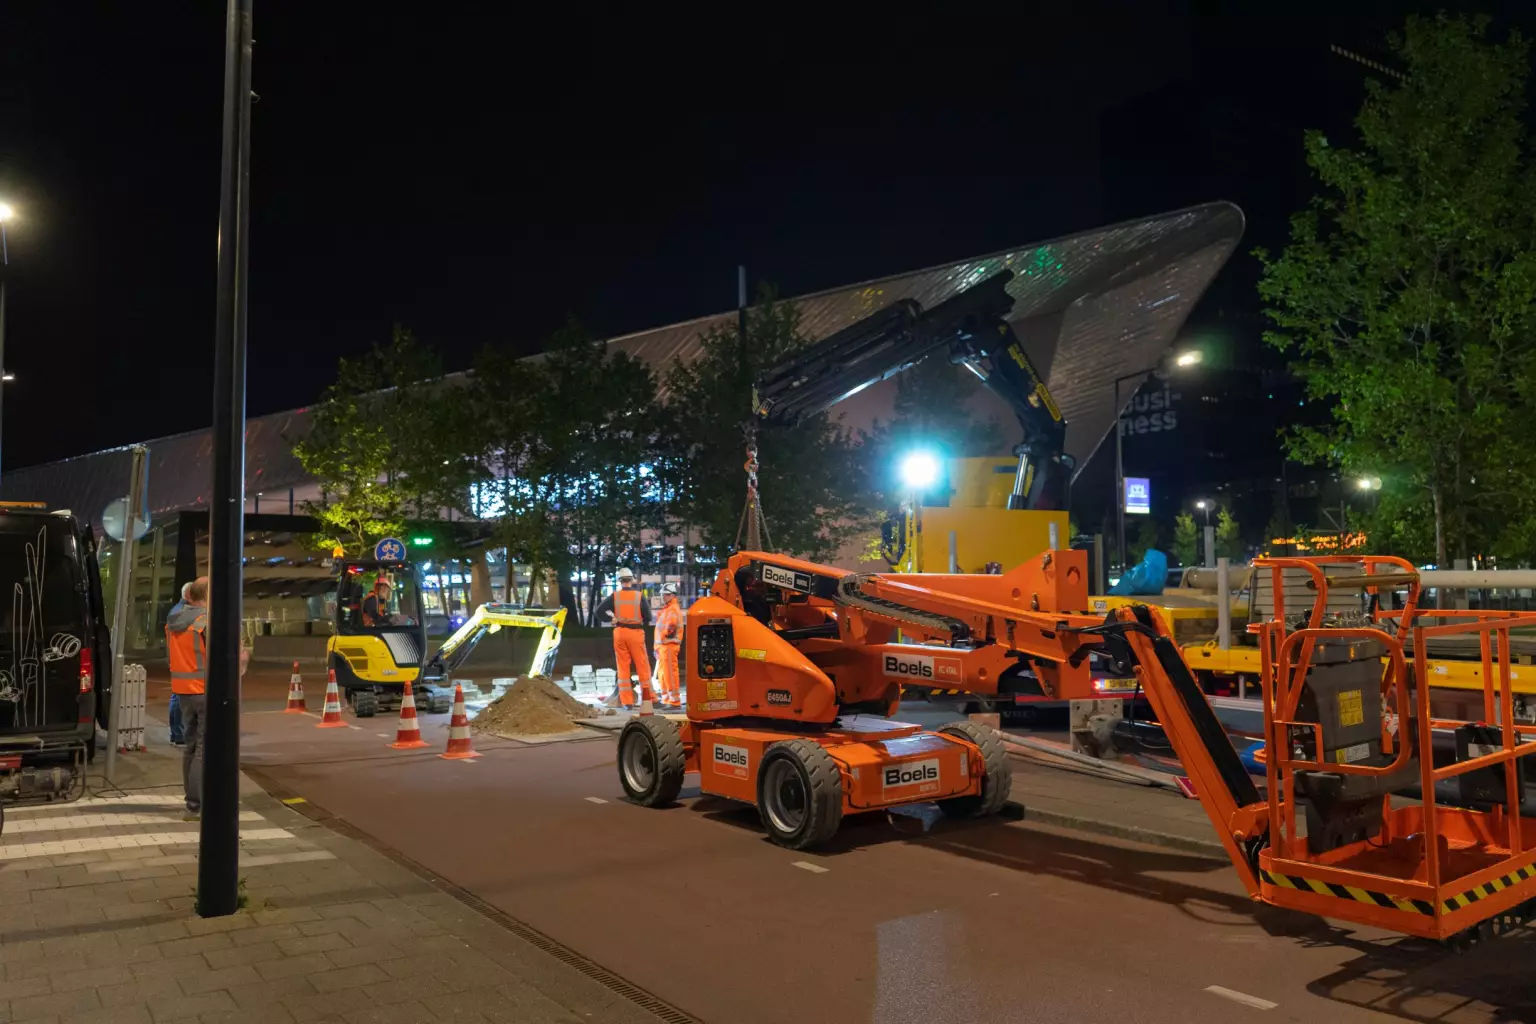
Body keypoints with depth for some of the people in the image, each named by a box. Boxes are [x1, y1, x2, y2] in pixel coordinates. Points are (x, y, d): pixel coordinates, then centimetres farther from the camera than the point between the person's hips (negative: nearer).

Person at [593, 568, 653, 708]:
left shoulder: (614, 596, 0)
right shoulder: (639, 595, -4)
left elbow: (598, 612, -3)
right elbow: (648, 616, -6)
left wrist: (611, 619, 8)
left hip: (619, 633, 2)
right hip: (636, 632, -2)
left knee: (622, 668, 7)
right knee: (642, 666, 7)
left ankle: (627, 701, 5)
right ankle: (647, 698, 9)